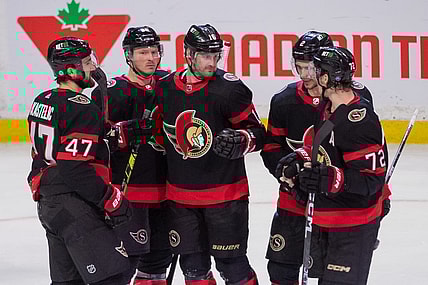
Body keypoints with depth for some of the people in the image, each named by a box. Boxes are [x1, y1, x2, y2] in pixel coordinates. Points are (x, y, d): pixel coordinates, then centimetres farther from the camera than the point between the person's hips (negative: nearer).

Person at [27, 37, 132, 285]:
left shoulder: (42, 101, 12)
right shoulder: (82, 108, -16)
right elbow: (74, 169, -24)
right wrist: (112, 199, -16)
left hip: (47, 201, 10)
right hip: (74, 206, -10)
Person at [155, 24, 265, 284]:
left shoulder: (229, 88, -12)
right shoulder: (165, 88, 0)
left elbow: (258, 133, -8)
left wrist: (239, 141, -27)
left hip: (226, 193, -4)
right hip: (181, 196, 4)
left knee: (231, 263, -2)